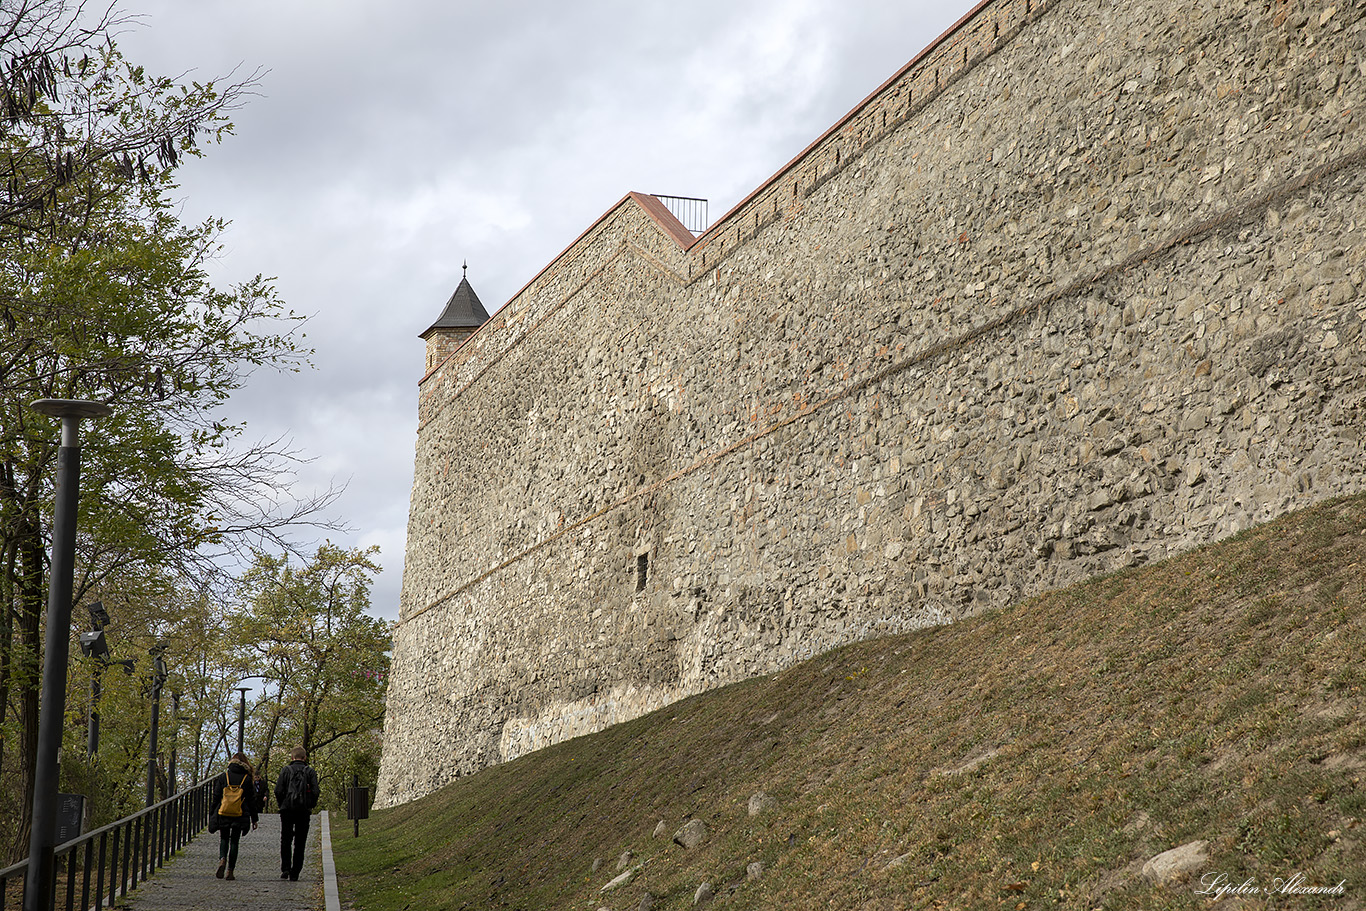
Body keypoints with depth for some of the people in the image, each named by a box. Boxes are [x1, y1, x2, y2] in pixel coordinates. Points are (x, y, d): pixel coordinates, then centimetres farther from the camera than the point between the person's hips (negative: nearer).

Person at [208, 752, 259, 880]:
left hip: (223, 815, 0)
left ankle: (222, 859, -16)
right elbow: (252, 800, 3)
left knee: (223, 839, 12)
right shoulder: (247, 779, 0)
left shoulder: (223, 777, 0)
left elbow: (216, 797, 1)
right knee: (234, 841, 8)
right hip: (240, 816, 0)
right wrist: (254, 819, 9)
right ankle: (230, 871, 3)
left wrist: (213, 815, 9)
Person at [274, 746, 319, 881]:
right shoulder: (310, 772, 3)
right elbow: (315, 791, -5)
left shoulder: (286, 770, 1)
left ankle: (285, 869, -8)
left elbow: (278, 790, -6)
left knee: (285, 841, 7)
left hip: (287, 809, -1)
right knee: (299, 843, 7)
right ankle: (295, 873, 5)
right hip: (304, 811, 1)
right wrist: (311, 806, 9)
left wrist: (280, 805, 9)